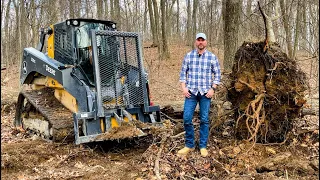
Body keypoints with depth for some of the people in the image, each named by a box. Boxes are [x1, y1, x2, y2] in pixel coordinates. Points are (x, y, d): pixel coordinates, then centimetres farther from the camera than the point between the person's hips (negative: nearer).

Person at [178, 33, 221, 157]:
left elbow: (217, 74, 4)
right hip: (191, 92, 1)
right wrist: (183, 87, -2)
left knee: (204, 120, 5)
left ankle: (203, 146, 18)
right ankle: (189, 145, 14)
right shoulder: (188, 56, 5)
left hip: (205, 92, -1)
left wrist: (213, 89, -5)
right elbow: (183, 72, 8)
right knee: (187, 118, -3)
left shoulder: (212, 57, 3)